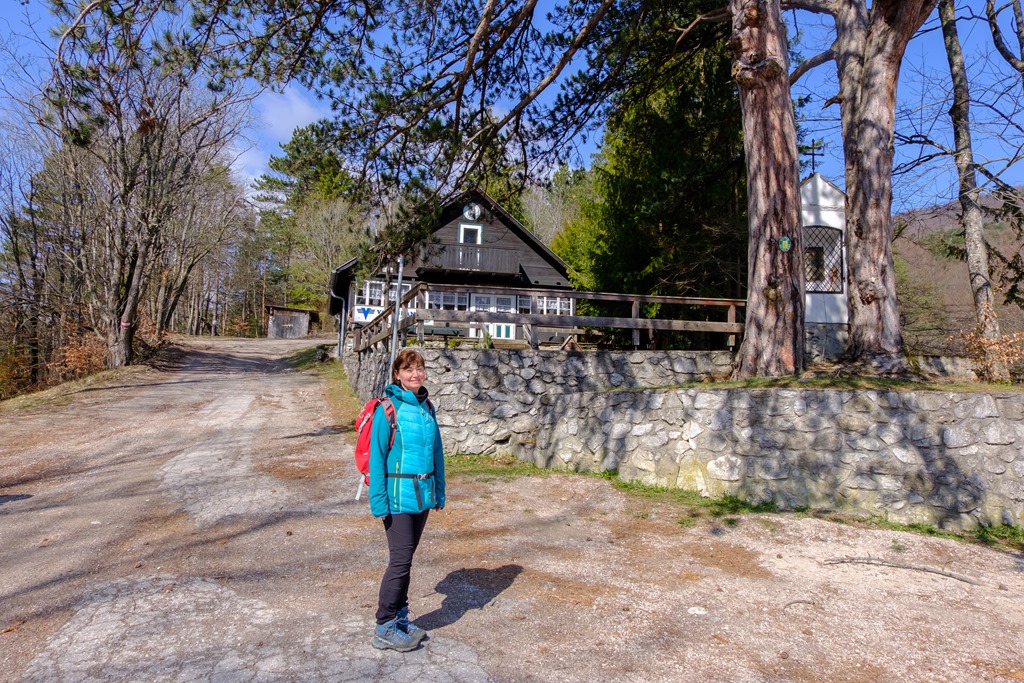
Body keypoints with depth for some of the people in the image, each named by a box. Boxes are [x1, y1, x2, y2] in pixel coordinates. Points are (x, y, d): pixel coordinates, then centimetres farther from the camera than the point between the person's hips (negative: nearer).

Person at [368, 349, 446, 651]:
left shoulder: (427, 407, 7)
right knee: (400, 559, -3)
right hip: (398, 494, -6)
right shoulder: (388, 408, -11)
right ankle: (385, 629, 12)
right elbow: (376, 456, -12)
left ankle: (400, 618, 28)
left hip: (422, 493, 6)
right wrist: (378, 500, -14)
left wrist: (439, 492, 13)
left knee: (406, 558, 15)